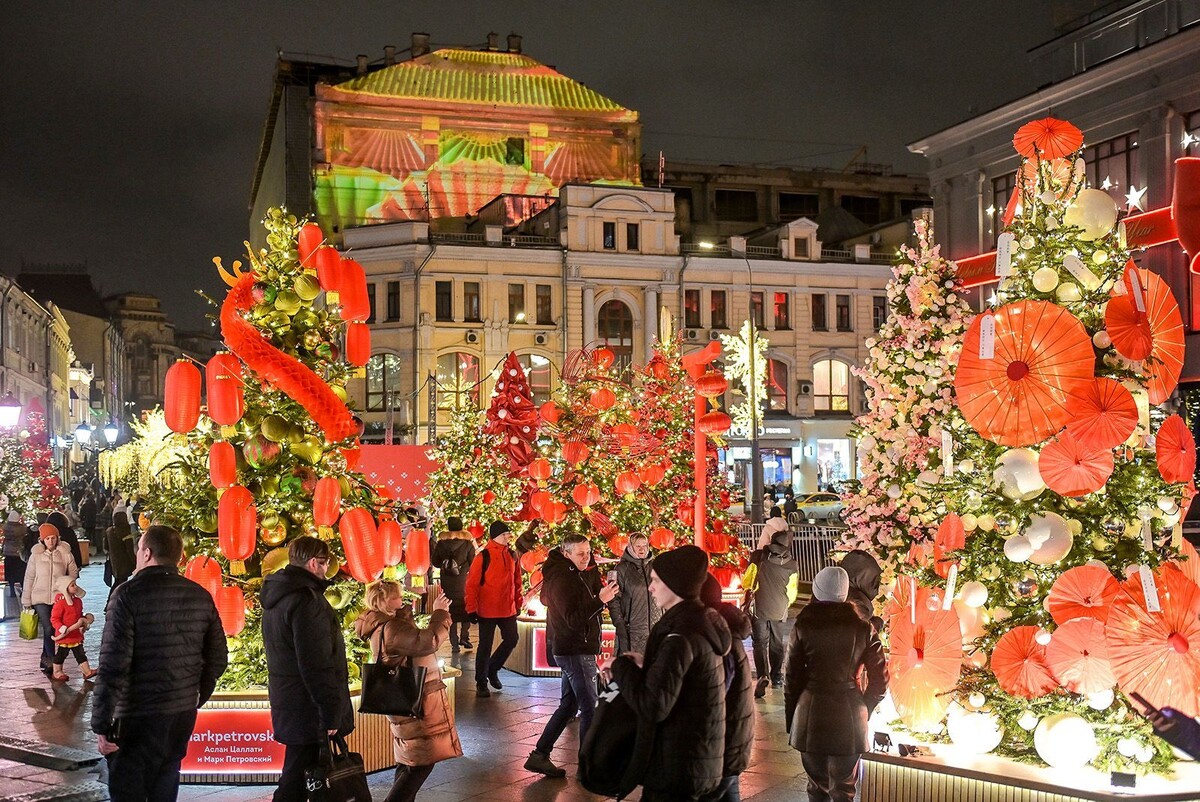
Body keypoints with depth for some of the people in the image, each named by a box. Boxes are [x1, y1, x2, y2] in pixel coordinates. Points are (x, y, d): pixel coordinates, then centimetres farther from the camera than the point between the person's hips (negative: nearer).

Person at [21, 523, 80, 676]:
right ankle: (51, 660, -4)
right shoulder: (36, 555, -3)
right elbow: (29, 578, 3)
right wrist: (26, 601, 4)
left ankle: (46, 659, 27)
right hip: (40, 598, -1)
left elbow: (73, 573, 8)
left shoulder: (65, 554, -3)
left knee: (53, 629, 10)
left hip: (59, 598, 1)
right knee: (48, 629, -12)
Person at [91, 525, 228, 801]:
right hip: (184, 714, 6)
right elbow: (217, 659, 9)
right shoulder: (201, 597, 4)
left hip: (138, 716, -6)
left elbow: (113, 665, -17)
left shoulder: (128, 595, -13)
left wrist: (101, 724, -12)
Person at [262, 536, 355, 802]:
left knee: (296, 775, 18)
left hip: (287, 706, 10)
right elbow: (317, 665, -24)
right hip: (308, 710, -10)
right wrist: (331, 713, -19)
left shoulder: (276, 597, 12)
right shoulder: (306, 600, -20)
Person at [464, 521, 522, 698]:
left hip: (508, 610, 5)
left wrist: (518, 603, 14)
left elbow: (516, 581, 14)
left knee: (511, 640, 7)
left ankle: (492, 670, 29)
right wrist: (472, 609, -13)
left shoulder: (511, 556, 6)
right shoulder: (483, 557, -11)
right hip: (487, 611, -5)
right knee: (485, 646, 3)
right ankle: (481, 682, 15)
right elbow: (472, 584, -11)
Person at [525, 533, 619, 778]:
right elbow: (573, 619, -26)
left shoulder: (579, 573, 12)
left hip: (577, 649, 10)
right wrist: (600, 600, -36)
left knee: (569, 704, 17)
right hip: (575, 650, -10)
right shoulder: (562, 579, -19)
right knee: (590, 708, -8)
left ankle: (539, 755, 21)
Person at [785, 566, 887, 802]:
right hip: (849, 717, 0)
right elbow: (879, 680, 1)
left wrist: (790, 720, 7)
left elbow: (793, 677, -2)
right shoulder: (862, 628, -1)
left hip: (811, 715, 0)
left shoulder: (804, 626, -3)